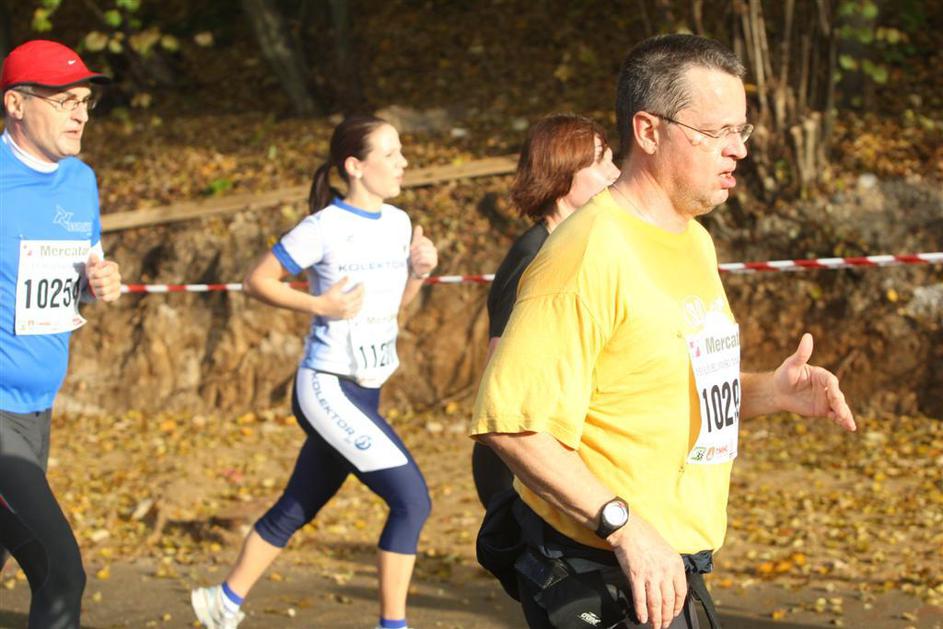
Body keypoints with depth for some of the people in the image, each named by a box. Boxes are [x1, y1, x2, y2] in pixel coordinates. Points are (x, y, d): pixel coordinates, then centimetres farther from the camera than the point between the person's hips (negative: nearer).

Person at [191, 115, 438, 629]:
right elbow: (258, 281, -7)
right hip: (328, 388, -8)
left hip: (364, 394, 8)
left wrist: (418, 272, 0)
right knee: (411, 499, -15)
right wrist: (318, 305, -18)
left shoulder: (398, 223, 9)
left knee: (297, 509, 18)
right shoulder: (325, 228, -13)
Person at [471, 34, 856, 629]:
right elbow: (511, 422, -25)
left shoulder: (695, 242, 12)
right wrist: (626, 527, -28)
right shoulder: (591, 252, -19)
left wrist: (769, 391, 5)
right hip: (596, 578, -9)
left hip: (667, 568, 9)